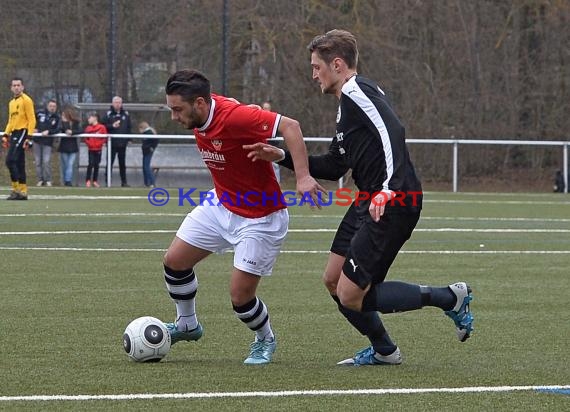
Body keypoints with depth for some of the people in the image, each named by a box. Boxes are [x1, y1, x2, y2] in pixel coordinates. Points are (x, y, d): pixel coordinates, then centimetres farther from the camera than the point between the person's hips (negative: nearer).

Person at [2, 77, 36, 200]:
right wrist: (5, 135, 15)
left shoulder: (26, 100, -6)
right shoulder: (12, 103, 19)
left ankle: (17, 189, -14)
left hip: (22, 132, -9)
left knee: (11, 160, -17)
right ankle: (22, 191, 12)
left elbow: (31, 119, -11)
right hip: (14, 133, 9)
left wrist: (29, 137, -18)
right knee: (19, 163, 9)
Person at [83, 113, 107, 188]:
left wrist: (101, 143, -13)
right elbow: (86, 138, 6)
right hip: (91, 149, 0)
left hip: (98, 149, 0)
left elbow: (105, 137, -2)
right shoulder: (88, 128, 5)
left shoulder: (102, 127, -3)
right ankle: (88, 181, -3)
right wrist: (89, 144, -9)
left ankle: (95, 181, 13)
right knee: (91, 164, -8)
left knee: (96, 165, 5)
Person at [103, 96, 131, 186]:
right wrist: (112, 126, -20)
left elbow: (129, 127, 12)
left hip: (122, 143, 3)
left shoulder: (126, 114, 8)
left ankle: (124, 182, 14)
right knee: (110, 163, 0)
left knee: (122, 163, 9)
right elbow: (104, 126, -5)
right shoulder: (108, 114, -1)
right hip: (112, 143, -3)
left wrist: (128, 139, 7)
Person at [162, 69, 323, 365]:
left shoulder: (233, 117, -32)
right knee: (174, 260, 6)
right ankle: (187, 325, 31)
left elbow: (289, 126, -35)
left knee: (240, 296, -8)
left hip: (260, 218, -8)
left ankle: (265, 341, 23)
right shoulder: (199, 117, -8)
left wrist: (302, 176, -42)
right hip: (221, 204, 8)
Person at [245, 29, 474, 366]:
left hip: (392, 206, -10)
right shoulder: (347, 102, 22)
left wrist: (388, 189, -35)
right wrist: (282, 157, 20)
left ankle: (449, 298, -2)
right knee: (333, 280, 14)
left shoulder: (357, 91, -10)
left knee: (351, 296, -9)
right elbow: (333, 168, 26)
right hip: (369, 202, 10)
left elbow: (392, 132, -26)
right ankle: (383, 350, 28)